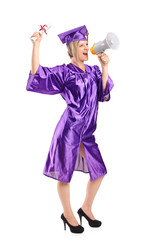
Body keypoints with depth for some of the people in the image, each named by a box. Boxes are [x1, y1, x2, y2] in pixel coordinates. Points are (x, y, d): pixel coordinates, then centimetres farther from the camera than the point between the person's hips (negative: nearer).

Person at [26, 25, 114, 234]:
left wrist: (104, 67, -4)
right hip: (70, 128, -6)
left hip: (87, 131, 6)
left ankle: (86, 208, 30)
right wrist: (36, 44, -18)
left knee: (99, 171, 10)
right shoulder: (64, 72, -3)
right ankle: (67, 214, 23)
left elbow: (103, 93, 3)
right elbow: (38, 74, -14)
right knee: (65, 173, 3)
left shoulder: (93, 71, 13)